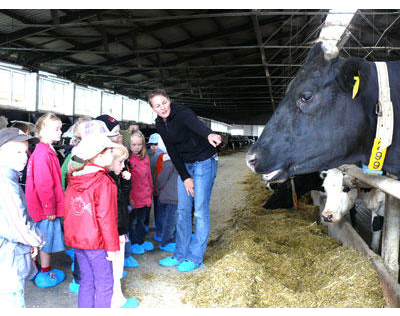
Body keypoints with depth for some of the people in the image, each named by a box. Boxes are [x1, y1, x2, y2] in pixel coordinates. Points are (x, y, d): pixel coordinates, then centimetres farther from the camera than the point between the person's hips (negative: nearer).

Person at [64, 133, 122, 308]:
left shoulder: (73, 179, 5)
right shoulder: (103, 181, -18)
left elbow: (68, 211, 12)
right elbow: (105, 217, -19)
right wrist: (112, 246, -12)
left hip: (76, 240, 7)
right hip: (96, 241, -7)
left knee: (86, 281, 19)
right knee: (104, 283, 6)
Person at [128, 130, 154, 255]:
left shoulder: (145, 157, 6)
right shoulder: (126, 159, -14)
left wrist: (150, 191, 16)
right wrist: (129, 197, -16)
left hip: (145, 196, 6)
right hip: (133, 198, -6)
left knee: (141, 220, 19)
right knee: (133, 220, 8)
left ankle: (141, 240, 34)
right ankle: (133, 243, 22)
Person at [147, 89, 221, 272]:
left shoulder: (182, 113, -19)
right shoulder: (160, 125, 2)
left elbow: (196, 124, -43)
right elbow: (172, 152, 3)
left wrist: (209, 135, -66)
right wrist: (185, 177, -5)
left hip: (204, 162, -7)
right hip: (184, 166, 7)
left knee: (200, 211, -4)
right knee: (183, 211, 10)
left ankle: (195, 258, 8)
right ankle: (181, 255, 22)